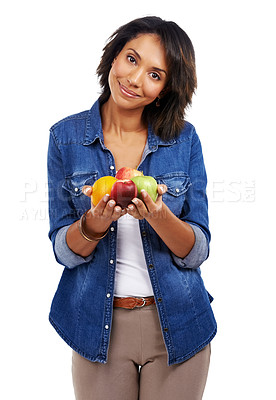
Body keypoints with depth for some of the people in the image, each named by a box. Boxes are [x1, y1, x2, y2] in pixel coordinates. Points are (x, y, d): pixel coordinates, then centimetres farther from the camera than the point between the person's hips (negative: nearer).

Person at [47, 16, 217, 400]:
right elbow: (64, 251, -5)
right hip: (99, 327, 0)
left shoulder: (184, 139, -4)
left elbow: (197, 252, -6)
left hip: (177, 327, 1)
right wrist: (96, 221, -26)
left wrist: (158, 216, -26)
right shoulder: (66, 137, -4)